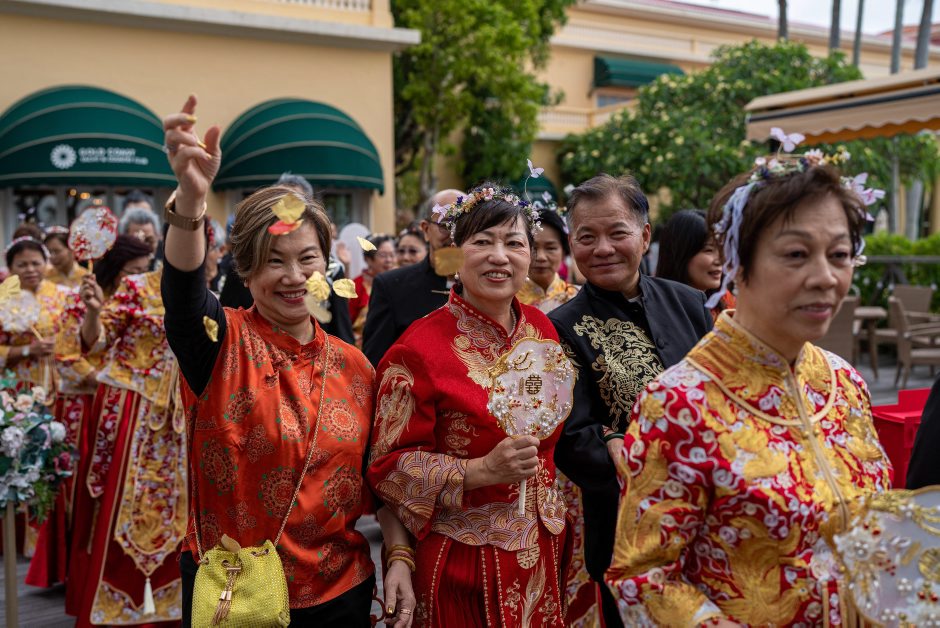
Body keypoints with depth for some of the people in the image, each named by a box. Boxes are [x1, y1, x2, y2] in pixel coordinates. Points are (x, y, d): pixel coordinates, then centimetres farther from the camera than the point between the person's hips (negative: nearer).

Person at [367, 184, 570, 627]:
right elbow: (388, 465, -14)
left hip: (545, 547, 5)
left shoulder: (541, 329, 2)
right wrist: (485, 469, -23)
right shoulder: (421, 347, -15)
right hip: (464, 557, -5)